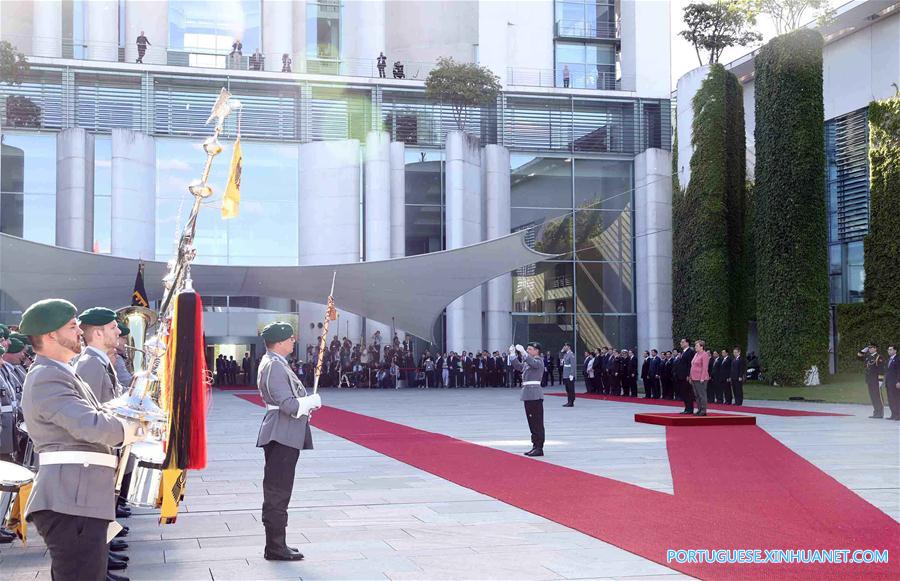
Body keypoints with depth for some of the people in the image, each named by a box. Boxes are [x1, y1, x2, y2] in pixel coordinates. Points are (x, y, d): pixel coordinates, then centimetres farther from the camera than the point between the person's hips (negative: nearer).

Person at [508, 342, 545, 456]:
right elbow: (519, 366, 23)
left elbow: (533, 363, -28)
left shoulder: (539, 361, -7)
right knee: (532, 421, 12)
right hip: (528, 394, 9)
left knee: (537, 422, -7)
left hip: (535, 395, -9)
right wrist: (512, 354, 20)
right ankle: (535, 446, 19)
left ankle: (539, 448, -5)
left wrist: (523, 352, -31)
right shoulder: (528, 361, 19)